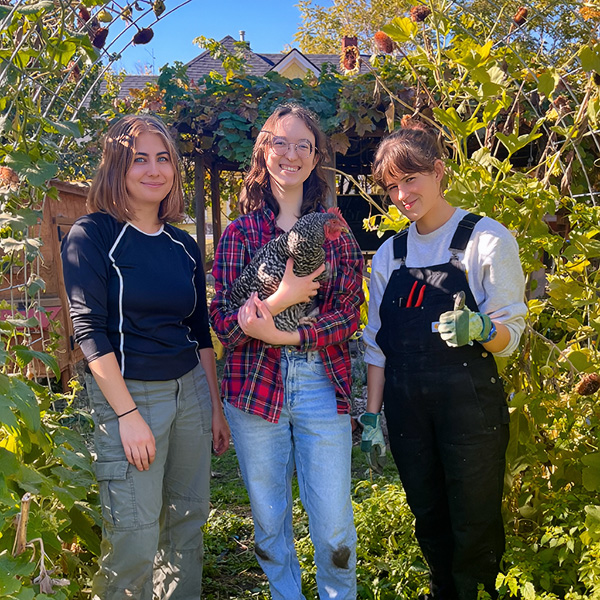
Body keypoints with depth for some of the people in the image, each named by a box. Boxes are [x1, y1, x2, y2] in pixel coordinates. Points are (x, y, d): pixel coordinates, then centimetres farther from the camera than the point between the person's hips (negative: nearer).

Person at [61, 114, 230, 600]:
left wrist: (216, 407, 13)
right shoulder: (92, 236, -7)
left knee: (188, 523, 13)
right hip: (128, 394, -5)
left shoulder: (183, 246, 10)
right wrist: (128, 414, -17)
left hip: (190, 390, 6)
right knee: (134, 540, -3)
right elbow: (89, 329, -12)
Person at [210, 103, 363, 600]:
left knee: (334, 527, 4)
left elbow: (350, 314, -1)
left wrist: (286, 335, -15)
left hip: (322, 387, 0)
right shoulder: (240, 232, 3)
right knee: (269, 521, 14)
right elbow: (223, 322, -4)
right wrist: (282, 299, -21)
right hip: (256, 387, 0)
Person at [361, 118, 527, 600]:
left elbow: (509, 333, -7)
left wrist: (479, 329, -29)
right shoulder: (389, 254, 9)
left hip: (469, 402, -4)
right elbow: (378, 342, 12)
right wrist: (373, 414, 8)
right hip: (406, 405, 4)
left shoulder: (488, 240, -5)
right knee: (429, 520, 14)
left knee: (475, 527, 1)